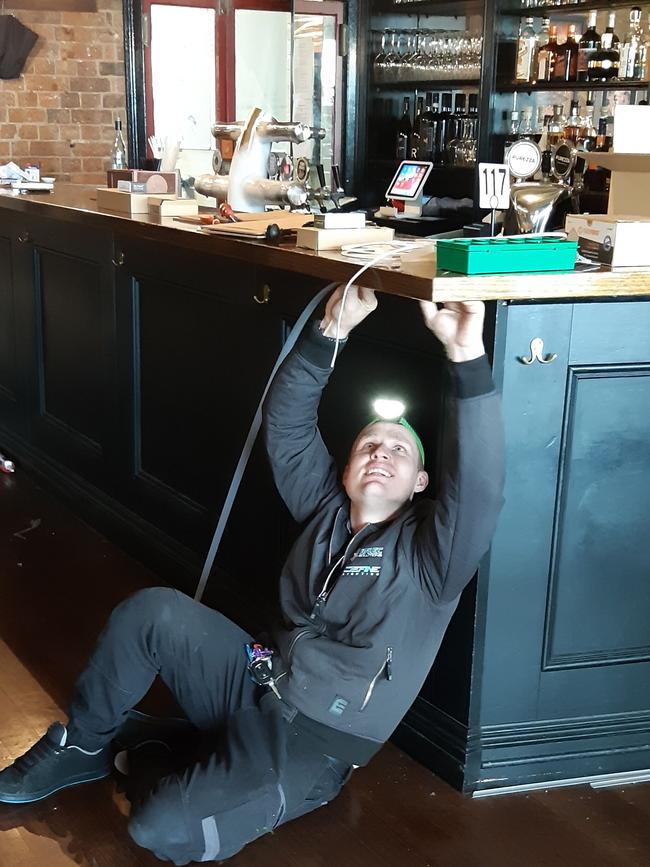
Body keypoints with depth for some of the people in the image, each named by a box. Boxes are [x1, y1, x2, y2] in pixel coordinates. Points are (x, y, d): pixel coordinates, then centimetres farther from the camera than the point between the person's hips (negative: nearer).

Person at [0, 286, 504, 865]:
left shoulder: (427, 554, -6)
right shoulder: (326, 508, 11)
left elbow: (479, 491, -26)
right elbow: (286, 422, 4)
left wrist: (468, 359, -38)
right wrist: (330, 333, -12)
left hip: (315, 741, -6)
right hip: (255, 681, 6)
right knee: (154, 610, -18)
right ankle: (84, 746, 5)